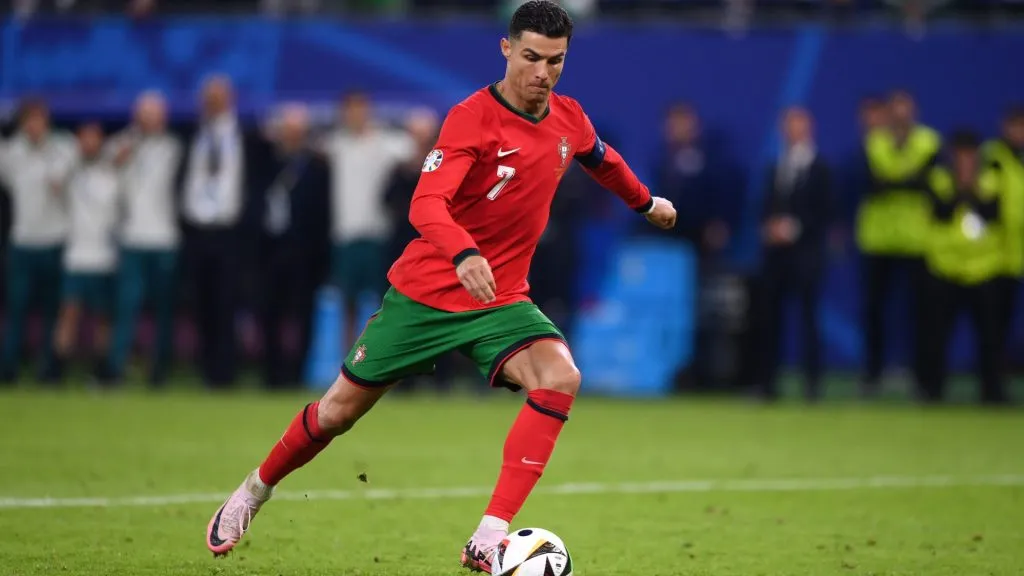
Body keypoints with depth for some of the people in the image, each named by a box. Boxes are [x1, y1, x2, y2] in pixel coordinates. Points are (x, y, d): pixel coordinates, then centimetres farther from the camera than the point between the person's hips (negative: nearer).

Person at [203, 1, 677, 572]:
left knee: (560, 377, -26)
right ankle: (255, 492, 37)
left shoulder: (569, 120, 0)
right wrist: (463, 255, -50)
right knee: (340, 410, 7)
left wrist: (646, 202, 40)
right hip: (426, 291, -4)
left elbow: (604, 160, 25)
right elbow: (426, 204, -32)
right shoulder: (471, 118, -19)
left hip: (502, 300, 4)